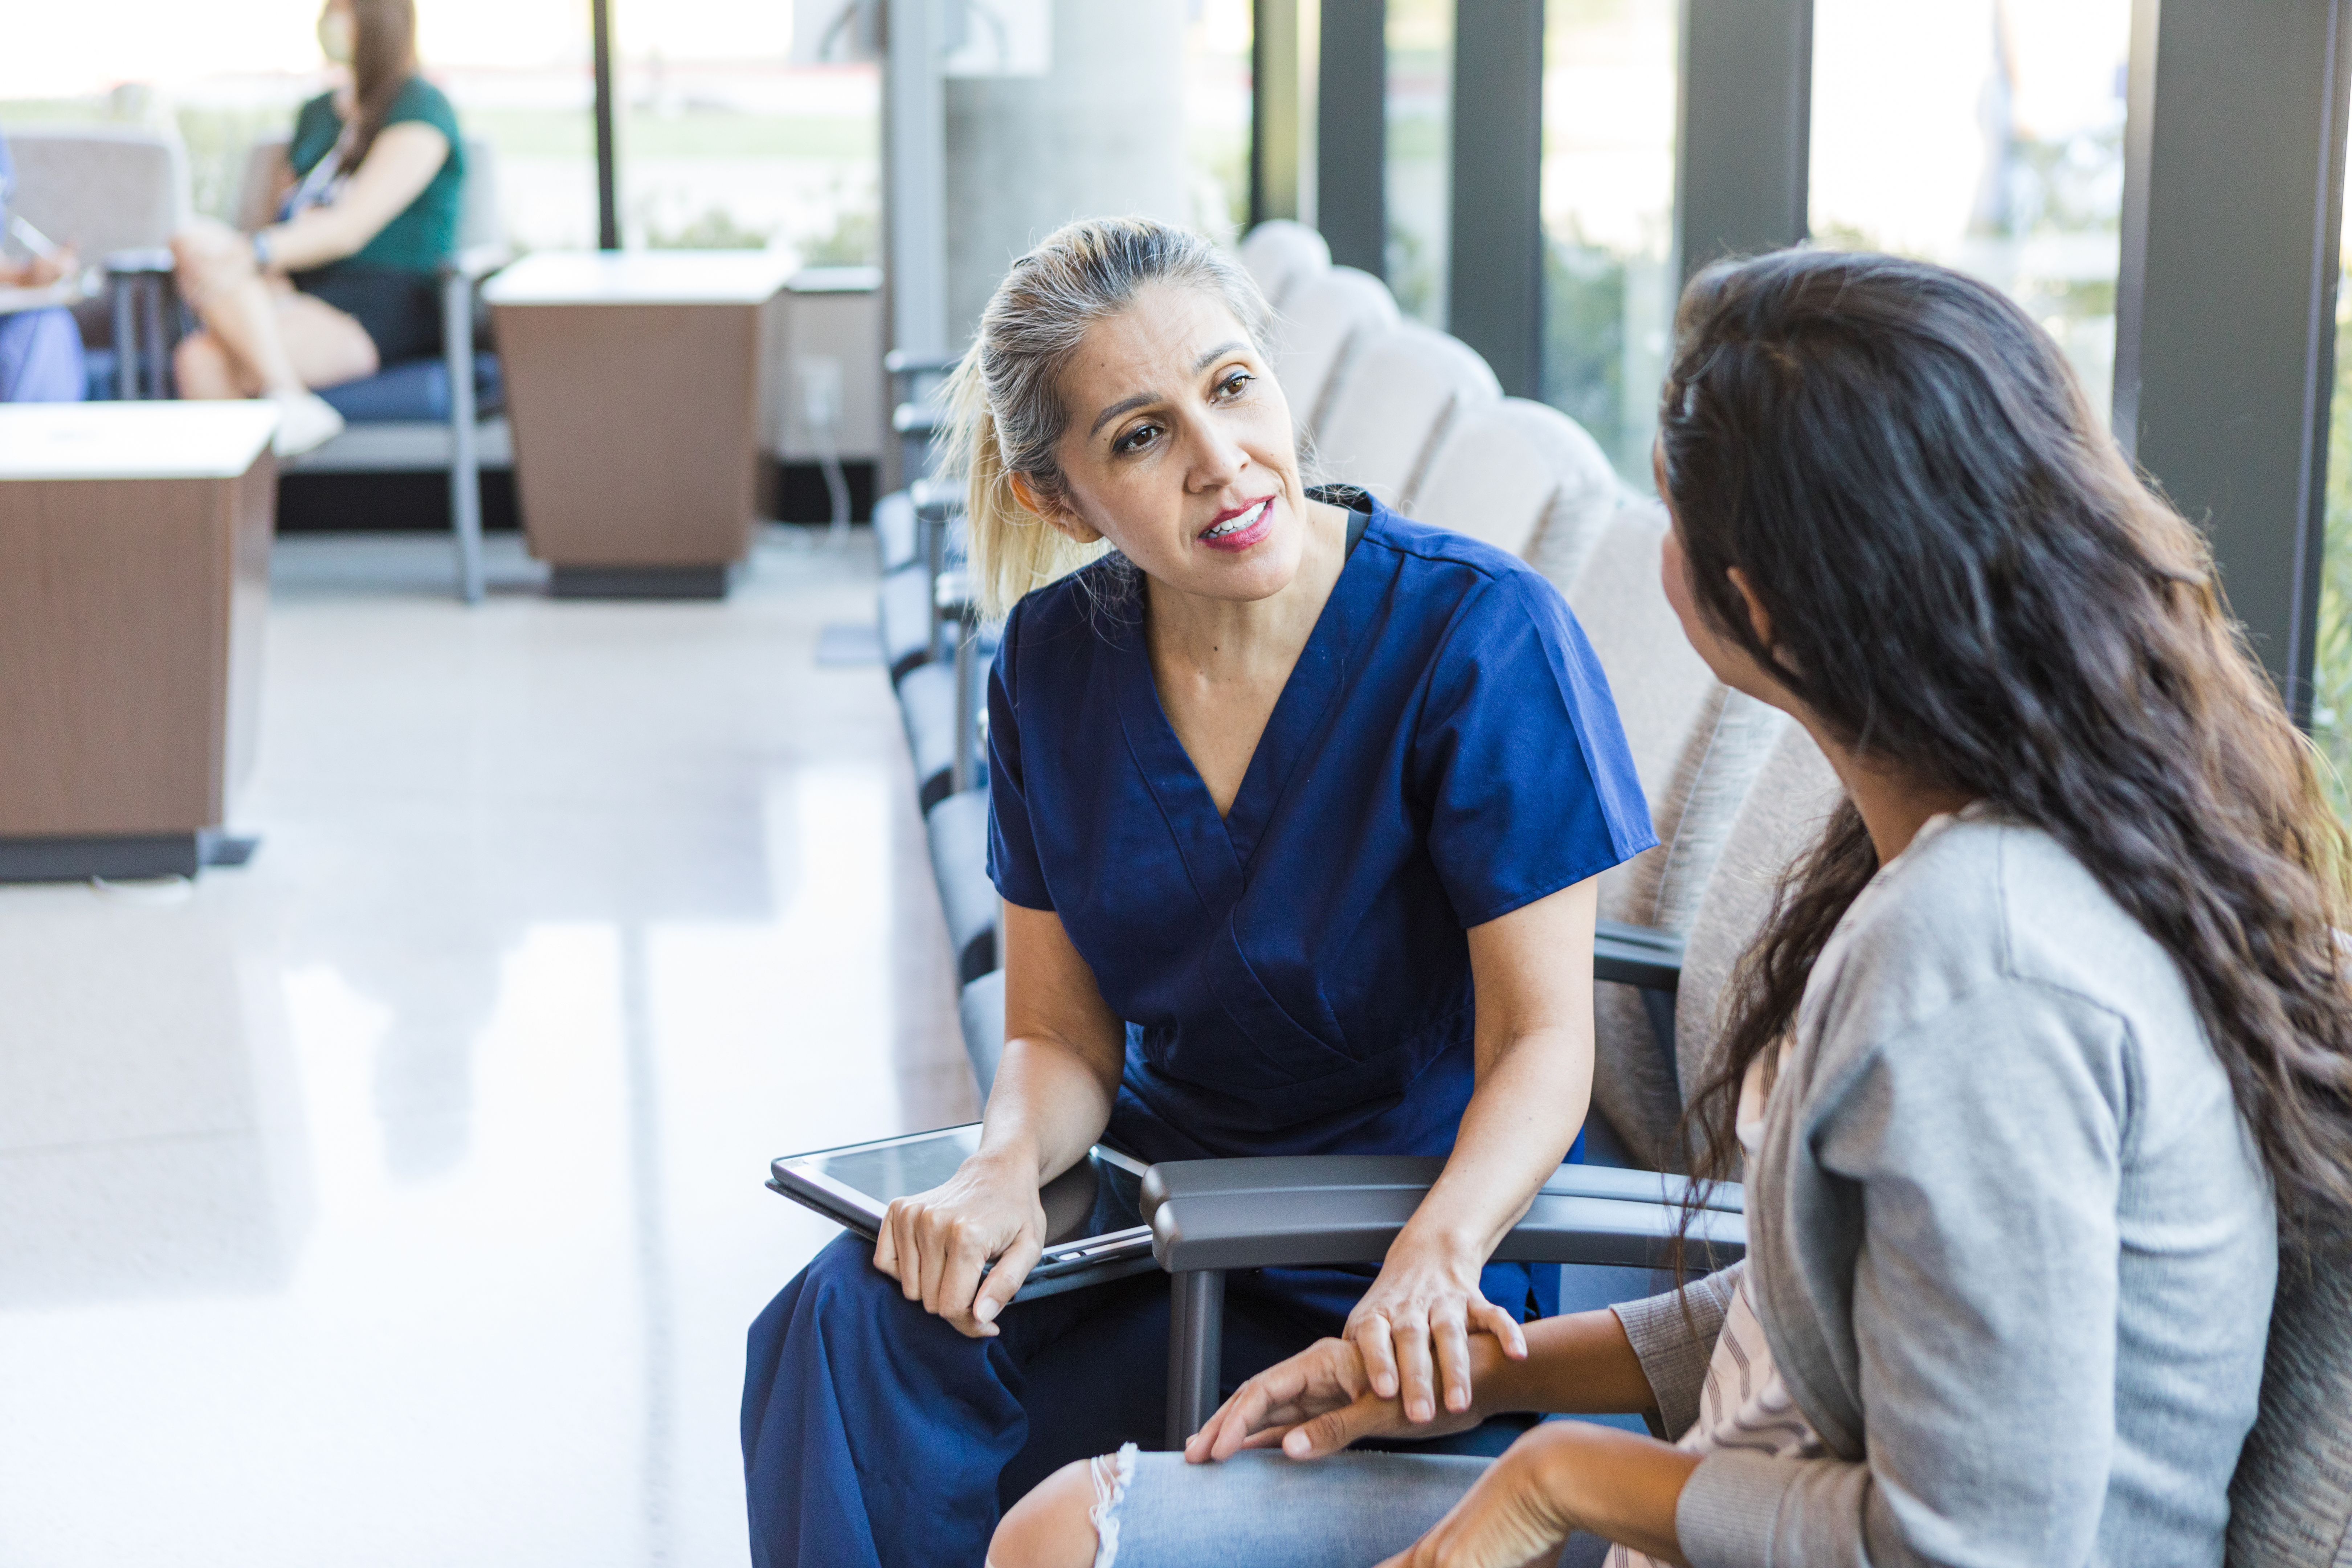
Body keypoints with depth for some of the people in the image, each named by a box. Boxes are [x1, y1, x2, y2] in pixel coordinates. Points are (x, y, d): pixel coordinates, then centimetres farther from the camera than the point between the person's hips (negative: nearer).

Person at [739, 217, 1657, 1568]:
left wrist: (1434, 1256, -34)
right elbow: (1063, 1036, 5)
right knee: (860, 1317, -25)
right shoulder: (1055, 659, 0)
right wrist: (1007, 1168, -19)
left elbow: (1541, 1041, -15)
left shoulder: (1479, 634, -15)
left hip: (1372, 1275, -4)